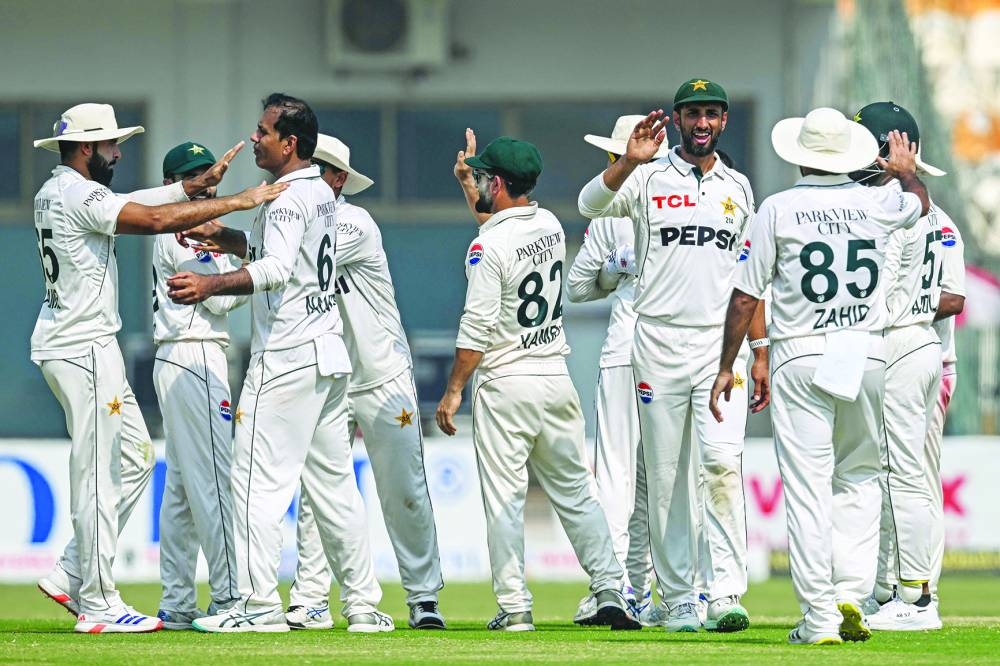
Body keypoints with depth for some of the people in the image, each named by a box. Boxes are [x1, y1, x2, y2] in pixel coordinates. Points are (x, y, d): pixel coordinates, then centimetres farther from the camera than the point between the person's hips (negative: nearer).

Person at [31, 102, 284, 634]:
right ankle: (98, 605, -4)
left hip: (79, 345, 11)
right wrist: (239, 202, -18)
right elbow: (156, 219, -22)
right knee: (96, 474, -7)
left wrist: (199, 185, 8)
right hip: (82, 346, -11)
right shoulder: (76, 193, -15)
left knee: (134, 459, 14)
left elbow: (133, 204, 17)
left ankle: (71, 575, 14)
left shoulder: (57, 192, 16)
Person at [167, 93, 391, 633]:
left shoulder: (288, 197, -13)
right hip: (329, 352, 10)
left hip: (286, 359, -10)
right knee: (332, 483, 12)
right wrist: (227, 239, 22)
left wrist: (211, 284, -39)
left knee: (259, 478, -7)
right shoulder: (321, 194, 17)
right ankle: (363, 604, 12)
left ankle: (260, 603, -10)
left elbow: (277, 269, -29)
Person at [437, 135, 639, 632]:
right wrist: (469, 184, 34)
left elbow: (477, 329, -17)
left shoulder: (489, 245, -15)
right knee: (575, 492, 10)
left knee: (504, 501, -1)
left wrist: (453, 391, -11)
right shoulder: (550, 225, 6)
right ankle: (611, 595, 5)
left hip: (506, 384, -6)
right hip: (557, 378, 6)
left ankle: (514, 607, -2)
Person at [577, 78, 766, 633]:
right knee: (664, 475, 2)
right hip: (658, 343, -1)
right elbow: (590, 204, -17)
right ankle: (676, 599, 8)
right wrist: (630, 161, -33)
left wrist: (760, 352, 11)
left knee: (722, 462, -15)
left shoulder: (738, 188, 14)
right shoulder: (648, 178, 4)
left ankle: (726, 593, -17)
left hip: (721, 345, 1)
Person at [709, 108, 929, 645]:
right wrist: (905, 171, 53)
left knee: (807, 488, -3)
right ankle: (851, 593, 1)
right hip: (868, 355, 3)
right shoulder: (877, 204, 5)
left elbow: (745, 297, -4)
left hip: (801, 357, -3)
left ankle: (820, 617, -6)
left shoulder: (779, 209, -3)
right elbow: (919, 202, 31)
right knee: (858, 478, 16)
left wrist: (726, 368, 5)